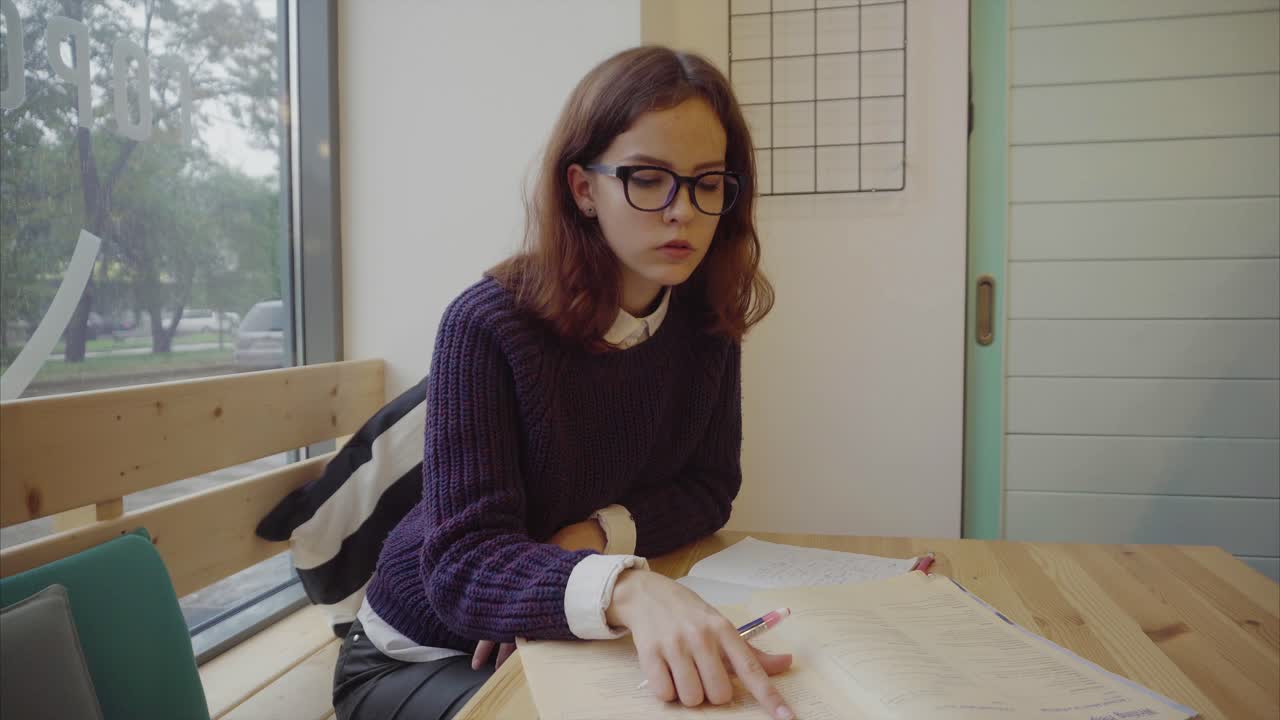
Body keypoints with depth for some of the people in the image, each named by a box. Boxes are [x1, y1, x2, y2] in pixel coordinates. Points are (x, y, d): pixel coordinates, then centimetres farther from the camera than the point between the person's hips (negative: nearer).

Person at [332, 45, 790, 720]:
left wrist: (601, 533, -22)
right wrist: (627, 588, -51)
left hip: (569, 645, 4)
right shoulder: (487, 325, -25)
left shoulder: (705, 320, -9)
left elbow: (709, 486, -2)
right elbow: (463, 563, -31)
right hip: (426, 656, -3)